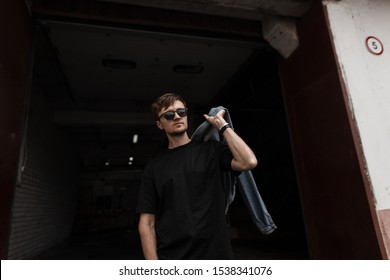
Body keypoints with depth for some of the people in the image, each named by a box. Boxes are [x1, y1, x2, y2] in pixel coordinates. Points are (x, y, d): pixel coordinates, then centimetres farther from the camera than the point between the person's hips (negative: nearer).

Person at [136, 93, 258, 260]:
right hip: (171, 257, 1)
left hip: (216, 254, 0)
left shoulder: (211, 149, 2)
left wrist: (221, 124, -9)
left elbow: (248, 162, -17)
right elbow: (147, 223, 0)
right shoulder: (153, 168, 3)